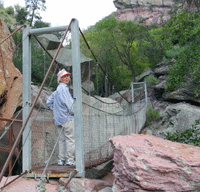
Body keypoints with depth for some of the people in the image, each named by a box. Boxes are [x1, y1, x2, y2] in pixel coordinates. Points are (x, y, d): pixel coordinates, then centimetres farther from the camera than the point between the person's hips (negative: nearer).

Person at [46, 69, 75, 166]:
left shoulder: (56, 90, 19)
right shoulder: (63, 89, -11)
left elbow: (49, 102, 27)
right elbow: (69, 104, -16)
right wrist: (74, 112, -3)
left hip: (58, 118, 9)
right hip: (67, 118, -9)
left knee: (62, 139, 10)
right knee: (70, 138, -6)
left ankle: (61, 160, 10)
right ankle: (69, 159, -6)